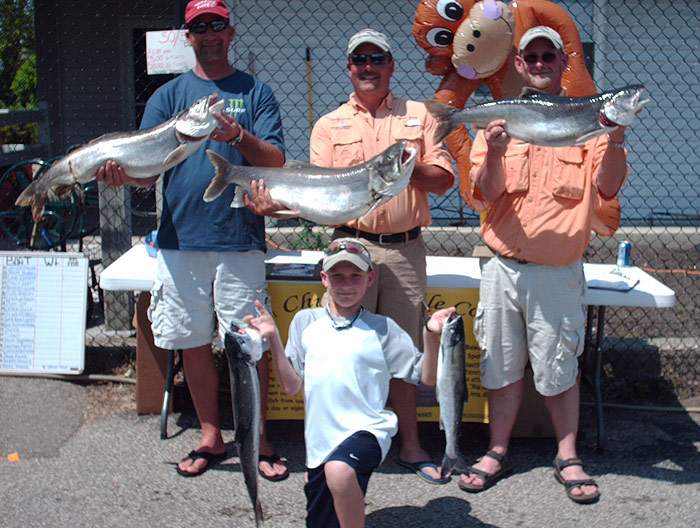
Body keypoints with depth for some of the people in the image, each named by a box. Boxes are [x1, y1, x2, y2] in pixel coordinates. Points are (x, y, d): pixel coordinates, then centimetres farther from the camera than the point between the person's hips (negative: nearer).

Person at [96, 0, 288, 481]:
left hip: (239, 238, -2)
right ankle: (211, 438, 25)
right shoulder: (168, 95, 12)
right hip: (180, 239, 3)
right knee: (194, 343, 9)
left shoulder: (256, 93, 7)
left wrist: (238, 136, -24)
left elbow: (276, 162, -5)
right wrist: (123, 172, -20)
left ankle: (258, 440, 16)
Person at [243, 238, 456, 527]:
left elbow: (427, 378, -1)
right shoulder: (305, 322, 7)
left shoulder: (381, 328, 0)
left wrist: (431, 336, -16)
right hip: (320, 439, 4)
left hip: (367, 430, -4)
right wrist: (273, 339, -5)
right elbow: (291, 386, 5)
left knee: (338, 471, -37)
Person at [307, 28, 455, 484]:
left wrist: (407, 164, -11)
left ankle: (411, 445, 20)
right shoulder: (329, 126, 10)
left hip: (406, 247, 1)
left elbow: (443, 180, 5)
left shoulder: (419, 116, 11)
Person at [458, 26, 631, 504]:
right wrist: (495, 154, -22)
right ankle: (498, 453, 24)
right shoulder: (498, 120, 6)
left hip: (559, 271, -2)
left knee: (560, 368, 5)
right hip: (503, 267, 2)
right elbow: (485, 194, -3)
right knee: (502, 365, 10)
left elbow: (608, 187, -7)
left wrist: (615, 137, -23)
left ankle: (568, 457, 22)